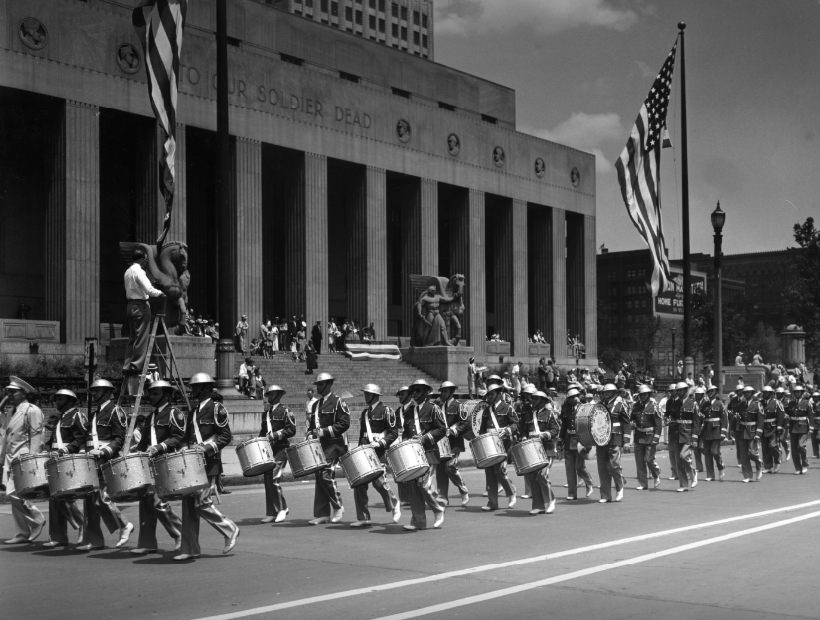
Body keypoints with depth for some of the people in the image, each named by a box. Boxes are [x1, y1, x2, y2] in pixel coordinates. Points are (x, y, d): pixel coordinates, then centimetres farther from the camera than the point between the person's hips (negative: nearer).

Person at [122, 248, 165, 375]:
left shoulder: (127, 271, 15)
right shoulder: (138, 271, -13)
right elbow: (149, 290, -21)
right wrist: (160, 293, -5)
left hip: (130, 306, 9)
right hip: (140, 306, -9)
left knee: (132, 338, 12)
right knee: (141, 338, -6)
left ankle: (127, 366, 12)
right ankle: (137, 366, -6)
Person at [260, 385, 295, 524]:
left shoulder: (284, 411, -2)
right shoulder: (266, 413, 18)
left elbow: (292, 429, -9)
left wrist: (275, 435, -17)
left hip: (280, 449, -7)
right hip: (267, 450, 7)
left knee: (274, 479, -15)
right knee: (268, 480, 3)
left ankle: (282, 509, -1)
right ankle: (271, 513, 8)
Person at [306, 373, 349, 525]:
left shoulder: (338, 402, -4)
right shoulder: (316, 405, 18)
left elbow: (344, 423, -12)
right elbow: (311, 425, 25)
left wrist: (324, 432, -17)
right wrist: (311, 435, 3)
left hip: (333, 444, -7)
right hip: (319, 444, 7)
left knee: (325, 475, -17)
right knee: (319, 477, 3)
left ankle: (338, 507, 0)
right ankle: (322, 514, 6)